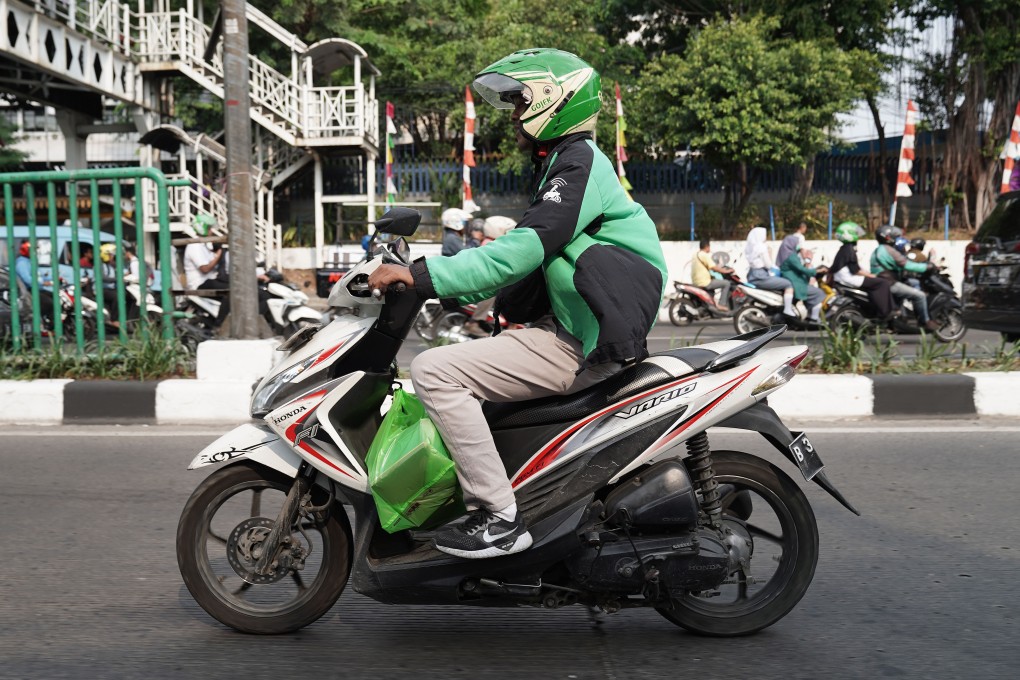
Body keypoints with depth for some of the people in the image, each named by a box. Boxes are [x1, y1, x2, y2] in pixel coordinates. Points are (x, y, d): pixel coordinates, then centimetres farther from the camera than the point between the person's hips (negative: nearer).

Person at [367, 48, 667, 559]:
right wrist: (437, 283, 13)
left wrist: (423, 276, -25)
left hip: (580, 346, -11)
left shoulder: (579, 163, -12)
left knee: (434, 371, -18)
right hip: (567, 327, 11)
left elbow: (522, 250, -24)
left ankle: (499, 517, -16)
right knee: (451, 358, 20)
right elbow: (522, 255, 22)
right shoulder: (563, 165, 21)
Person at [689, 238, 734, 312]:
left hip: (695, 282, 10)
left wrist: (721, 268, 27)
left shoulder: (695, 255, 15)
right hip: (704, 283, -10)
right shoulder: (704, 255, -14)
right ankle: (721, 305, -6)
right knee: (726, 283, -5)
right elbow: (713, 267, -19)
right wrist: (726, 271, -8)